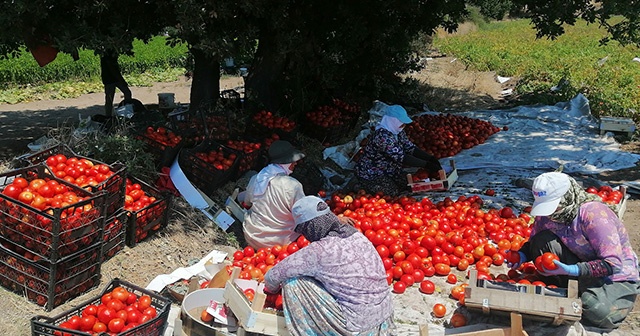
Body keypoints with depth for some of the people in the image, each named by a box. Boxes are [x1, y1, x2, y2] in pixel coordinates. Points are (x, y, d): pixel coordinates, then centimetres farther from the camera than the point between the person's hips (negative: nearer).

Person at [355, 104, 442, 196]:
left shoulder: (397, 131, -3)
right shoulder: (383, 136, -33)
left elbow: (410, 148, -3)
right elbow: (401, 158, -36)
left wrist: (430, 158, -17)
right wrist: (426, 164, -37)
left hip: (387, 170, 9)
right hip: (370, 173, -9)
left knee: (409, 184, 4)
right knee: (393, 192, -17)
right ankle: (368, 185, 7)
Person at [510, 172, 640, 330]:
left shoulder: (593, 213, -28)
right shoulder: (547, 214, -9)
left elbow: (613, 263, -30)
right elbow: (533, 242, 6)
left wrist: (573, 270, -40)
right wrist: (522, 255, -18)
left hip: (618, 276, -5)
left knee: (595, 310, -37)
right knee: (542, 241, -18)